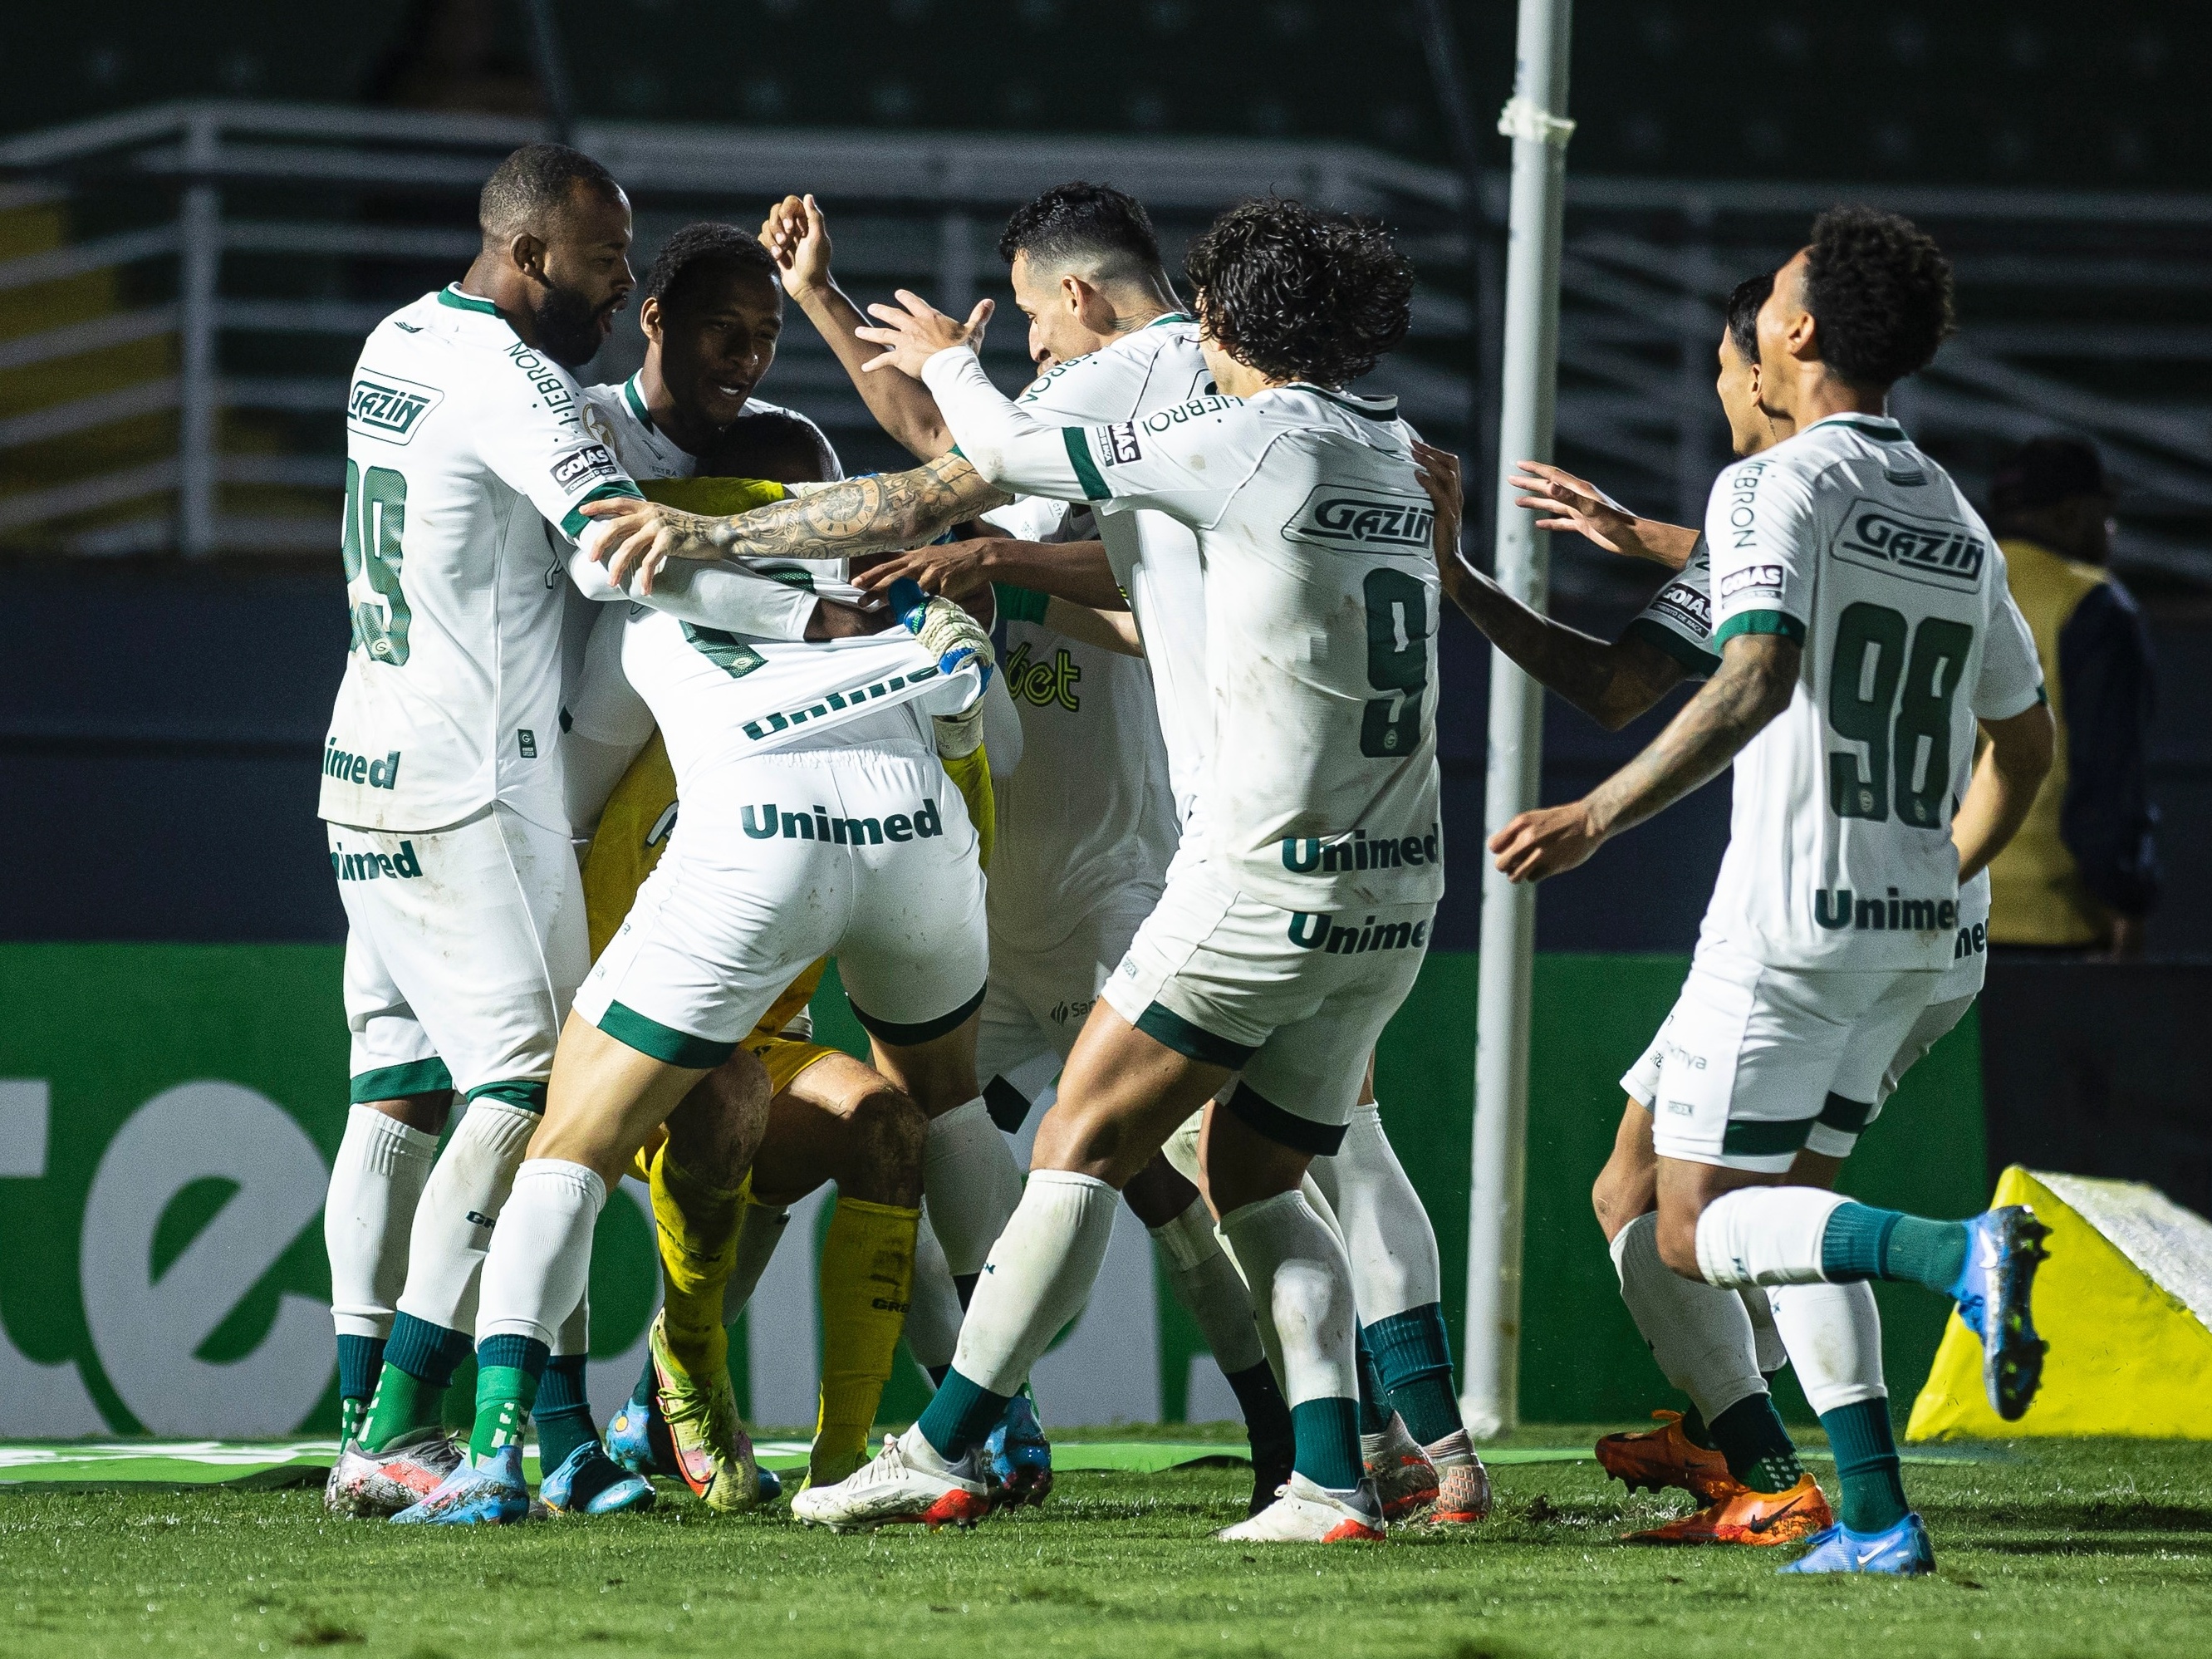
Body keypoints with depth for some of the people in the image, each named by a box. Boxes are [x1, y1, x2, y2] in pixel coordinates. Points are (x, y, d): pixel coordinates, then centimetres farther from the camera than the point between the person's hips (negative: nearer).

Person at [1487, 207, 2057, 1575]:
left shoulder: (1780, 487, -9)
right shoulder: (1960, 525, 14)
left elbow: (1757, 680, -25)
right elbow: (2027, 747, 21)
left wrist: (1597, 819, -26)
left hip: (1792, 921, -7)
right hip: (1916, 927, 7)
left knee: (1700, 1228, -1)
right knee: (1772, 1195, 18)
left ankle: (1957, 1252, -25)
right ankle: (1877, 1514, 6)